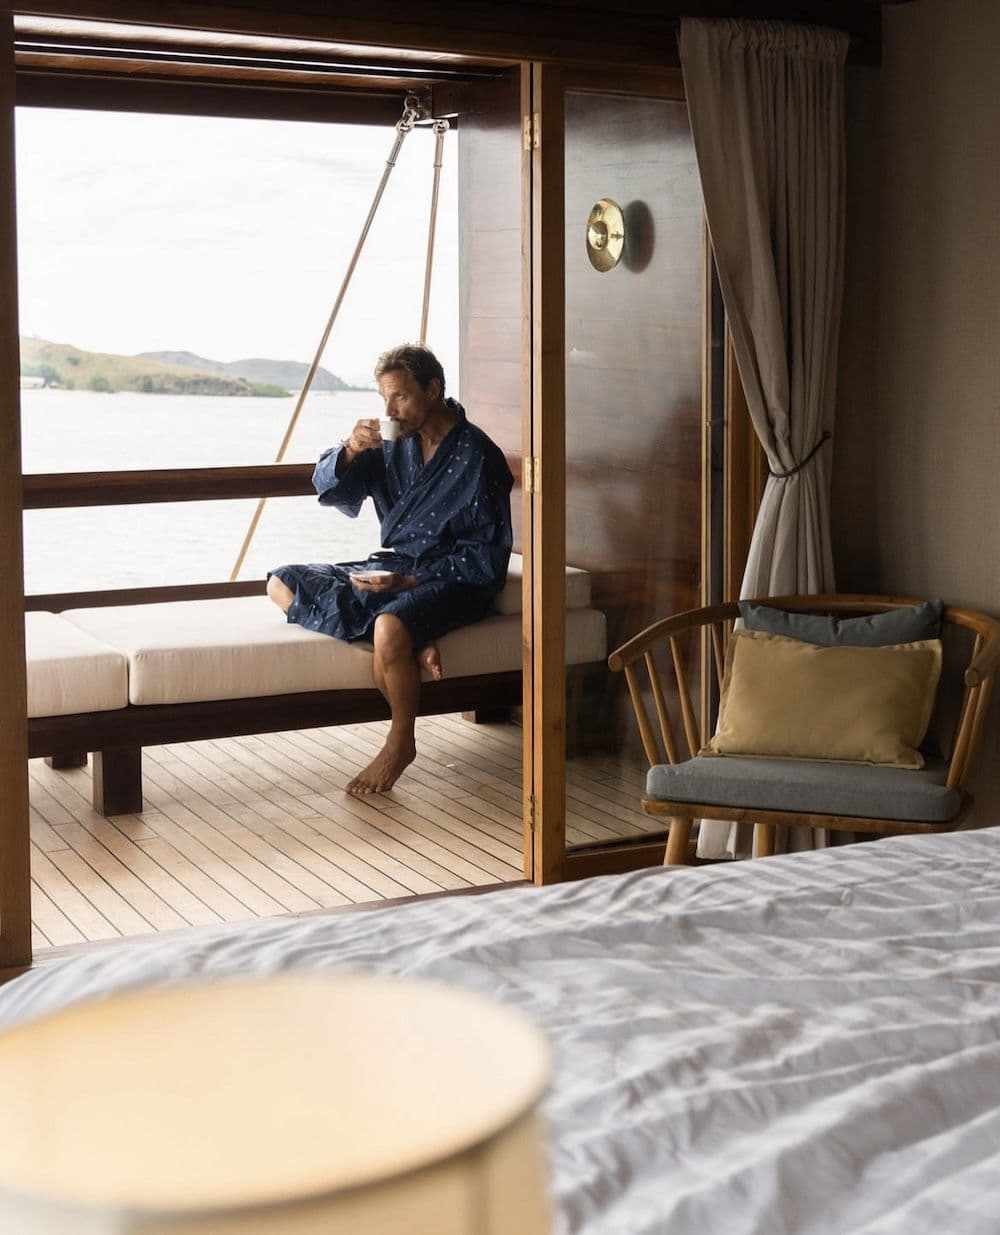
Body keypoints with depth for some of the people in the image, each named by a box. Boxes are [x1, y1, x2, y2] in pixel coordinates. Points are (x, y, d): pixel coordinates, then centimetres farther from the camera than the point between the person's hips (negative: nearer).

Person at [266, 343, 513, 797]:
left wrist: (409, 581, -22)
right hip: (390, 567, 8)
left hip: (451, 580, -8)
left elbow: (485, 559, -15)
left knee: (391, 625, -40)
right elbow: (329, 490, 5)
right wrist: (350, 450, -16)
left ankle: (400, 743, -15)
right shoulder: (396, 444, 4)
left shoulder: (478, 458, -13)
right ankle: (411, 643, -21)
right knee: (281, 583, -3)